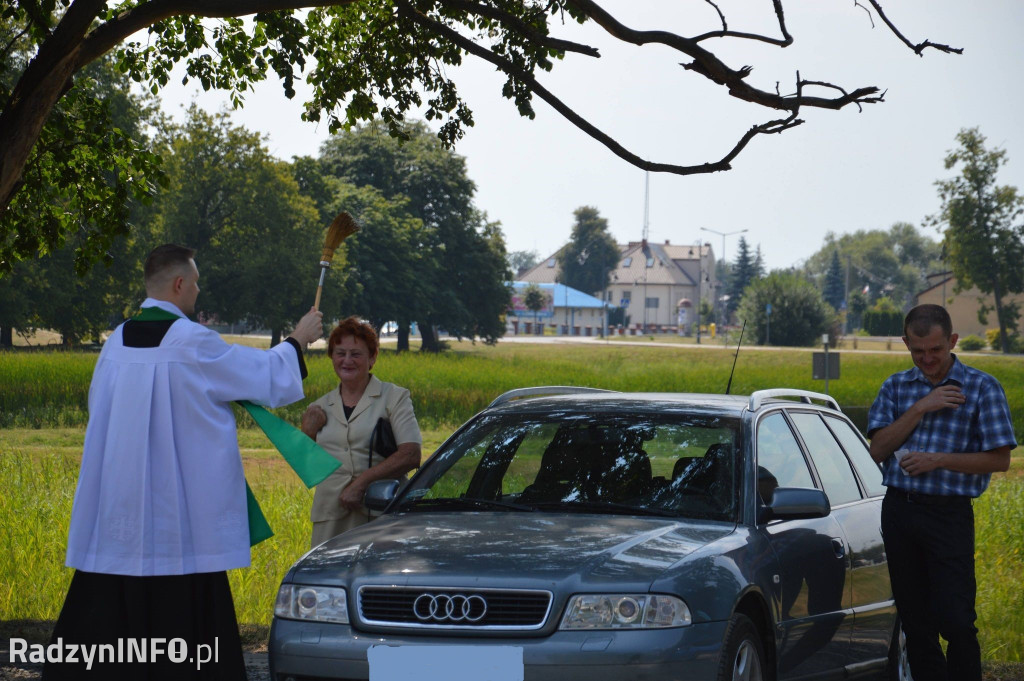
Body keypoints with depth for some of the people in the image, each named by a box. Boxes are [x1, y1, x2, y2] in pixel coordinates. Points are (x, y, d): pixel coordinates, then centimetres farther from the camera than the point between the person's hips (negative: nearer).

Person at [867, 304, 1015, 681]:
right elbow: (878, 449, 0)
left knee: (955, 620, -12)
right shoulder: (896, 387, 10)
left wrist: (938, 460, -14)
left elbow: (999, 459, -4)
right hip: (899, 510, 4)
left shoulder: (982, 388, -1)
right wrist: (920, 408, -11)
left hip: (949, 513, -4)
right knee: (915, 622, 7)